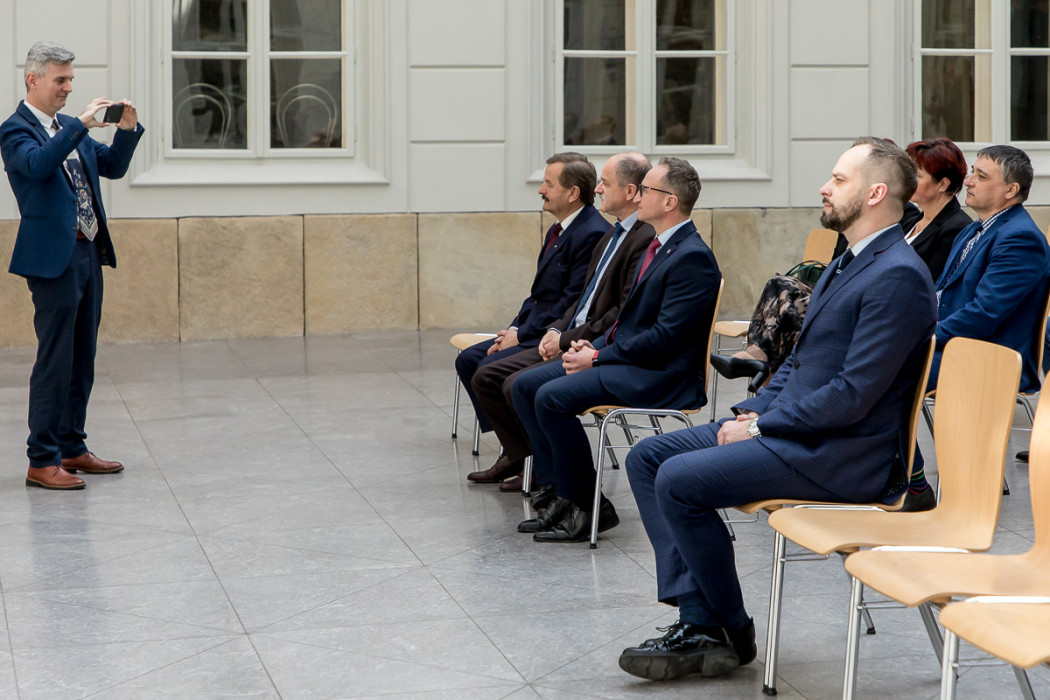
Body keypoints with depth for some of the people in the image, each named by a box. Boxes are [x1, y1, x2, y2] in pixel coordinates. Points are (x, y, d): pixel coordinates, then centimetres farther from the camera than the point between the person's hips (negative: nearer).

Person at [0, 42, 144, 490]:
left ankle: (72, 449, 22)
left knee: (82, 360, 13)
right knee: (54, 361, -7)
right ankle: (42, 462, -2)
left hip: (88, 254, 8)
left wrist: (127, 130, 1)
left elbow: (113, 167, 17)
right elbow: (38, 164, -28)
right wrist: (81, 124, -30)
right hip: (54, 257, -8)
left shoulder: (69, 128, 16)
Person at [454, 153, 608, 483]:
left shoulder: (592, 234, -19)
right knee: (468, 359, 5)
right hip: (536, 329, 11)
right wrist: (515, 328, 3)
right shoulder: (558, 230, 14)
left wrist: (522, 335, -17)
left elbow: (573, 301, -22)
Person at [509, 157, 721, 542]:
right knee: (525, 385, 1)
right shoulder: (658, 247, 15)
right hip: (623, 356, 10)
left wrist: (598, 358, -16)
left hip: (660, 374, -10)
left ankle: (587, 506, -11)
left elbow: (665, 337, -21)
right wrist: (594, 347, 4)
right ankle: (562, 491, 1)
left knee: (551, 398, -24)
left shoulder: (692, 257, -17)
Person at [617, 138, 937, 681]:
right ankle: (698, 622, -4)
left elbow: (853, 396, -22)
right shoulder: (845, 265, 17)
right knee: (646, 458, 3)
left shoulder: (898, 277, -17)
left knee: (678, 480, -21)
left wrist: (762, 425, -14)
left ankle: (732, 631, -3)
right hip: (788, 428, 11)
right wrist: (752, 412, 5)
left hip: (842, 454, -11)